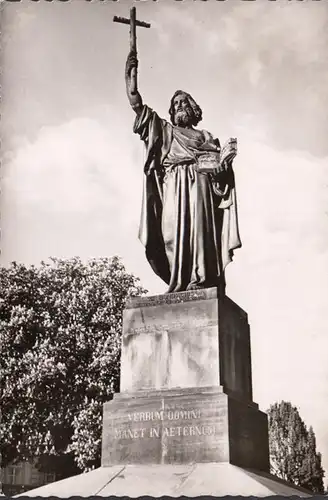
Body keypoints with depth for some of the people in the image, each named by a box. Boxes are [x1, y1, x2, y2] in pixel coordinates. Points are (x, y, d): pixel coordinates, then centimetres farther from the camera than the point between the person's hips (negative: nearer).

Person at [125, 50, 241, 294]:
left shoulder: (207, 137, 27)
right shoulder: (164, 130, 27)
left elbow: (220, 167, 14)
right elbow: (136, 102, 22)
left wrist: (228, 160, -8)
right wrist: (131, 72, 17)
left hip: (199, 185, 0)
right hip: (173, 186, 0)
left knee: (199, 229, -17)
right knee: (174, 230, -15)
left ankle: (200, 284, -27)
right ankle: (179, 286, -22)